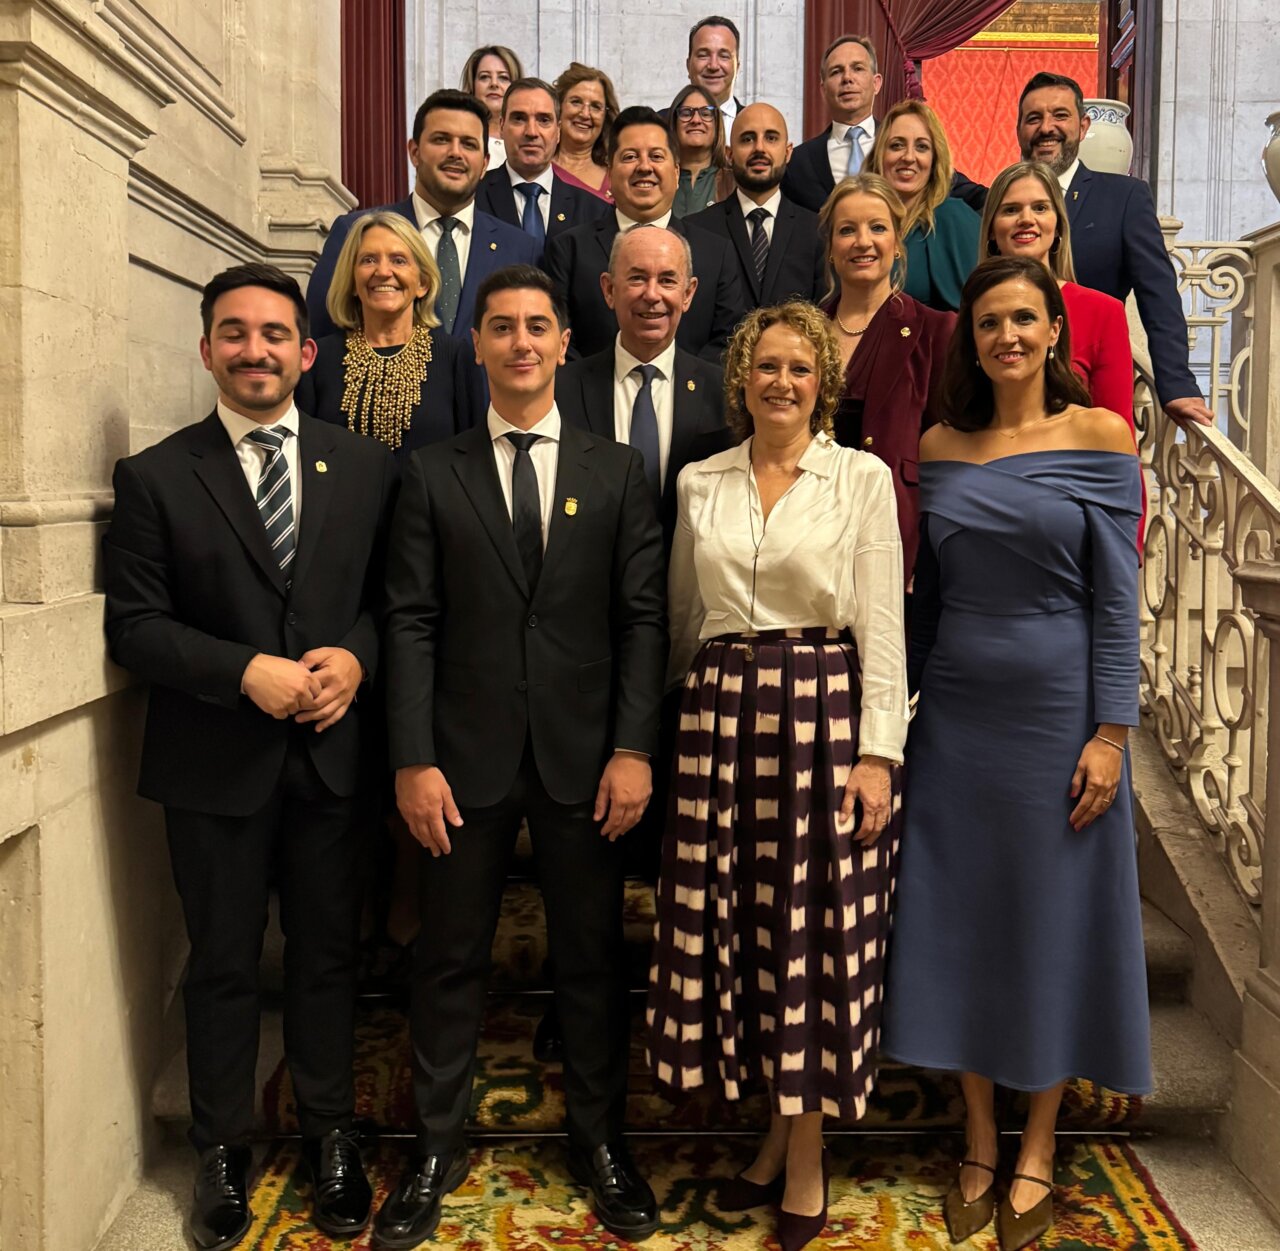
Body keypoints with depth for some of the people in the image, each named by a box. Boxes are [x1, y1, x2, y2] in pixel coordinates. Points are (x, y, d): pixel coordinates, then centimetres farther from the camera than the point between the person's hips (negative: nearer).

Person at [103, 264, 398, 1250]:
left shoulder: (366, 467, 4)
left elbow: (390, 595, 6)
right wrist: (247, 673, -18)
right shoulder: (155, 477, -2)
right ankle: (224, 1151, 31)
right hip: (215, 762, -1)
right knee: (224, 964, 13)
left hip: (330, 753, 2)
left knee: (328, 956, 14)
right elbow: (134, 624, -6)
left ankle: (330, 1138, 33)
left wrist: (355, 657, -14)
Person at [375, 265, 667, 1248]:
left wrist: (634, 748, -8)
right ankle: (439, 1147, 27)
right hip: (469, 754, 0)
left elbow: (643, 617, 0)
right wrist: (414, 759, -8)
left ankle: (600, 1139, 28)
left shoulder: (617, 470, 5)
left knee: (592, 954, 10)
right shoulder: (434, 475, 5)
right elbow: (412, 623, 0)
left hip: (584, 754, 0)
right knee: (451, 957, 10)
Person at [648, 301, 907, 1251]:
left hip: (826, 712, -3)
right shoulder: (700, 483, 10)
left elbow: (882, 626, -3)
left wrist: (878, 752, -10)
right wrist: (676, 723, 15)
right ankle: (778, 1130, 26)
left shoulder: (862, 478, 1)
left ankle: (808, 1156, 19)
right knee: (738, 925, 7)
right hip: (722, 713, 3)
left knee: (820, 932, 2)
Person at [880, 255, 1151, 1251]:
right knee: (960, 917, 9)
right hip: (955, 711, 3)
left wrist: (1109, 732, -11)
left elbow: (1116, 595, -6)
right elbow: (928, 592, 10)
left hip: (1057, 710, -3)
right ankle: (979, 1146, 26)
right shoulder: (939, 447, 6)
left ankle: (1036, 1152, 25)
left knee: (1056, 917, 7)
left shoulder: (1099, 436, -3)